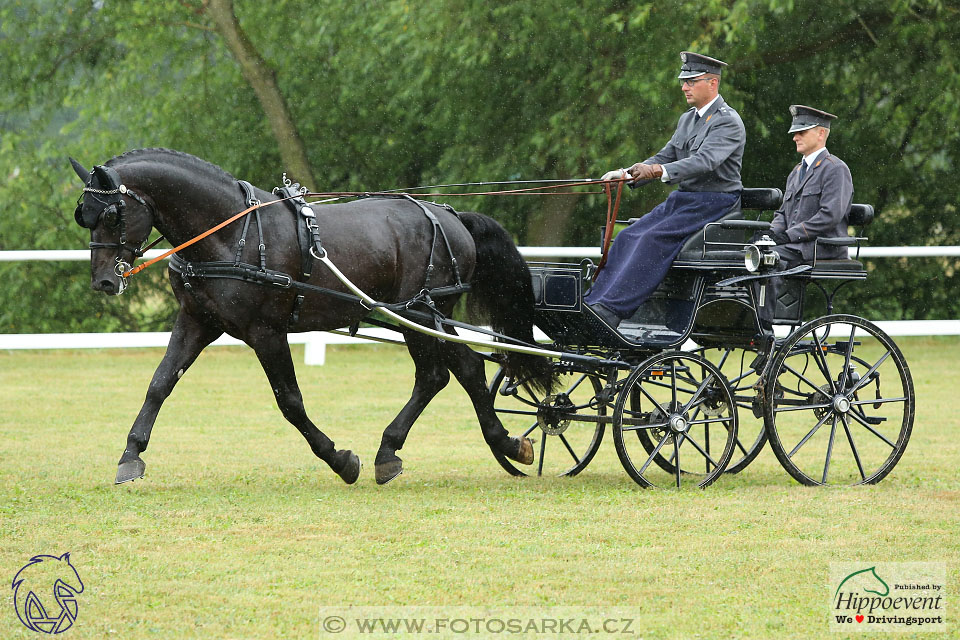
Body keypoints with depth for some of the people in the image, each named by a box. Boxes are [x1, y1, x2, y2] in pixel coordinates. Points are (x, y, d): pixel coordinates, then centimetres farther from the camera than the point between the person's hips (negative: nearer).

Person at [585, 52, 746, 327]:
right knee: (628, 237, -10)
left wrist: (660, 171, -40)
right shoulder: (687, 119, 17)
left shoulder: (728, 121, -12)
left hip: (714, 203, -9)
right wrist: (626, 175, 0)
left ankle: (613, 309, -34)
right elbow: (665, 157, 18)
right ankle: (592, 304, -16)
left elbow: (706, 161, -27)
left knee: (654, 239, -27)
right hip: (682, 198, 9)